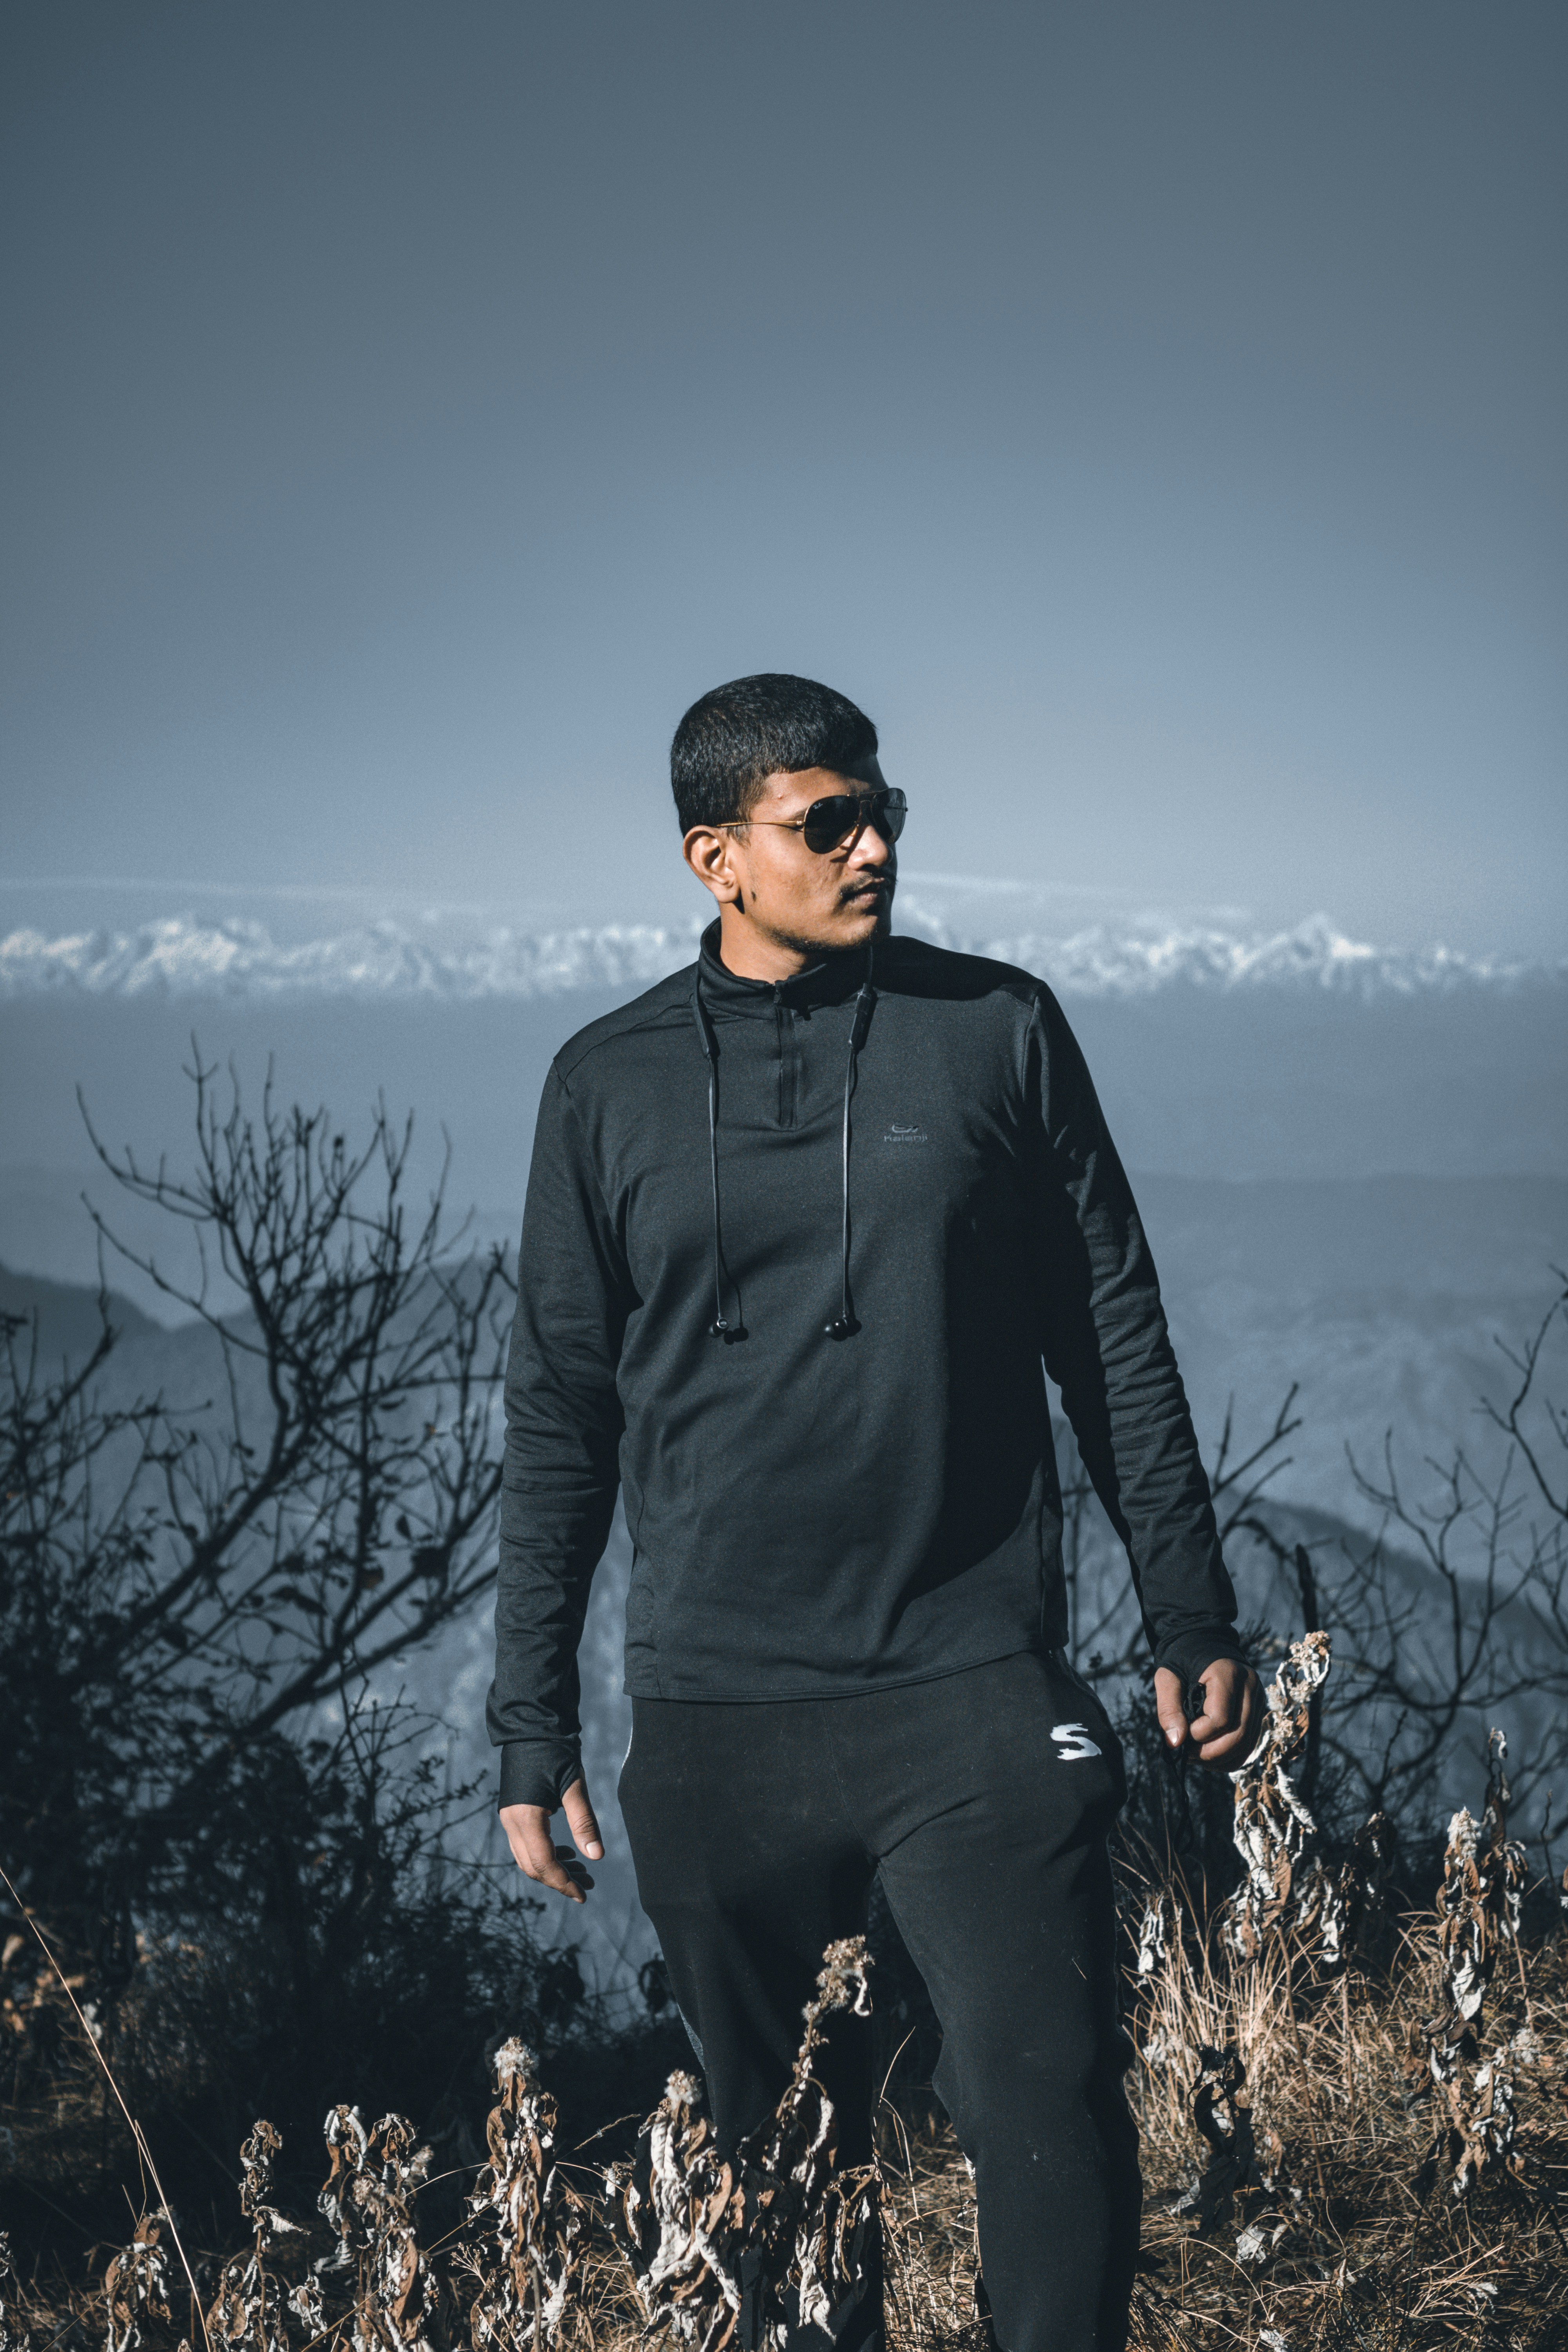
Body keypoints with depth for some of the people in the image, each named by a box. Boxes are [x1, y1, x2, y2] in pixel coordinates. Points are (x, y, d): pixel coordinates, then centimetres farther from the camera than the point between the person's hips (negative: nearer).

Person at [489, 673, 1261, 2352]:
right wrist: (532, 1730, 7)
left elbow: (1115, 1346, 9)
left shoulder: (997, 1032, 4)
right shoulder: (612, 1083, 6)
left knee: (1046, 2109, -11)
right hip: (714, 1730, 1)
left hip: (978, 1700, -1)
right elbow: (560, 1418, 9)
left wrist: (1192, 1619, 7)